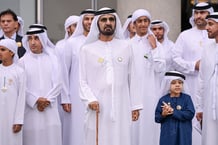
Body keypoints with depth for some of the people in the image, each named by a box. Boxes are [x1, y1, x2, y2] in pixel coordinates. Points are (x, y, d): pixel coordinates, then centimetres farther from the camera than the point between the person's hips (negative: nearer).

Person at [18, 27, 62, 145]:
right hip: (30, 108, -1)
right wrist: (36, 100, -9)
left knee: (51, 135, -3)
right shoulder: (22, 61, 2)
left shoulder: (52, 59, 6)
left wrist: (47, 100, -7)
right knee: (32, 136, -4)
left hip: (50, 108, 1)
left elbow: (57, 84, 2)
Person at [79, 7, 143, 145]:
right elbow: (83, 81, 3)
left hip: (122, 108, 1)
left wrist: (135, 105, 6)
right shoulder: (87, 49, 6)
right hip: (98, 108, -1)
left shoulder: (126, 46, 10)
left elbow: (132, 78, 10)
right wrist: (90, 100, -13)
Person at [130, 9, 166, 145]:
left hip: (150, 91, -1)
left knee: (149, 122, -2)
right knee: (133, 124, 1)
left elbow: (160, 69, -7)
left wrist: (154, 48, -11)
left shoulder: (156, 44, 2)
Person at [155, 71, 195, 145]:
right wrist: (163, 115, -18)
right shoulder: (163, 100, 1)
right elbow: (157, 118, 4)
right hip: (167, 135, 1)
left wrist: (173, 111, -19)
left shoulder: (186, 98, -2)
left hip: (183, 136, -1)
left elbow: (190, 114, -14)